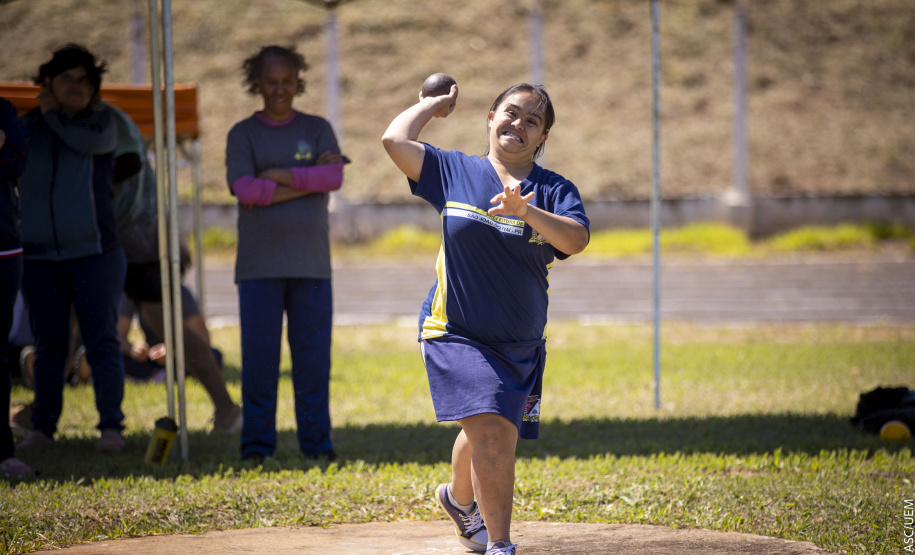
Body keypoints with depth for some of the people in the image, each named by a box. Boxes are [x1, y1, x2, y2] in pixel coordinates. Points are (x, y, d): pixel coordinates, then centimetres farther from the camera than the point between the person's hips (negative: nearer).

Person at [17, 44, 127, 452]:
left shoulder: (101, 122, 6)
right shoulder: (28, 127, 11)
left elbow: (89, 142, -16)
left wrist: (52, 114, -4)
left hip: (94, 253, -2)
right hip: (40, 255, 2)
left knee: (101, 341, -6)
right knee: (48, 345, 6)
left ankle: (111, 426, -5)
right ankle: (43, 427, 11)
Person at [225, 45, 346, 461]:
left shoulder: (318, 129, 11)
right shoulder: (243, 134, 6)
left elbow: (335, 178, -5)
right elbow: (243, 189, -11)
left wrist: (282, 177, -11)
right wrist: (310, 181, -9)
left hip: (310, 263, 2)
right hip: (259, 266, -1)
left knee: (313, 356, 2)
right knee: (259, 356, -3)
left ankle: (317, 443, 9)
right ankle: (256, 444, 4)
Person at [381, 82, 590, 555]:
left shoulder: (554, 190, -1)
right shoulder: (454, 171, 1)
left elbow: (576, 239, -19)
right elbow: (395, 140, -9)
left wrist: (526, 212, -34)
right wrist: (434, 104, 5)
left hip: (521, 344, 3)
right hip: (456, 334, -3)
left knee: (492, 437, 18)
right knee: (491, 431, -21)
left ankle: (459, 498, 51)